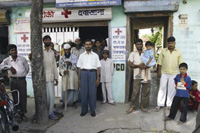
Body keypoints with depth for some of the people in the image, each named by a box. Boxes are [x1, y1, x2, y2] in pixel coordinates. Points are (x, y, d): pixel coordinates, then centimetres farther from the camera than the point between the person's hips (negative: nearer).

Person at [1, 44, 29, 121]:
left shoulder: (23, 59, 3)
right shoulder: (7, 60, 1)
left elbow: (27, 68, 13)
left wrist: (23, 75, 8)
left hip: (22, 80, 0)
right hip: (13, 80, 0)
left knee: (23, 97, 0)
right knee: (15, 98, 7)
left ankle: (23, 114, 10)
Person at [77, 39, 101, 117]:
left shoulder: (95, 55, 9)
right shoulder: (81, 55, 11)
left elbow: (98, 67, 6)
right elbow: (79, 68, 9)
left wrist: (98, 78, 0)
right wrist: (79, 79, 5)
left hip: (92, 73, -1)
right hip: (84, 73, 1)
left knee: (93, 92, 1)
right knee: (83, 92, 2)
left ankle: (92, 110, 12)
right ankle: (84, 110, 14)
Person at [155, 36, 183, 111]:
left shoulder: (178, 52, 3)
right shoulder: (163, 51, 3)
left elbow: (180, 64, 3)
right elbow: (159, 62, 2)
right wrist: (159, 71, -3)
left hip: (173, 74, 0)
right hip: (164, 73, 0)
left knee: (172, 90, 7)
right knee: (162, 88, 4)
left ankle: (170, 104, 20)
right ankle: (159, 104, 12)